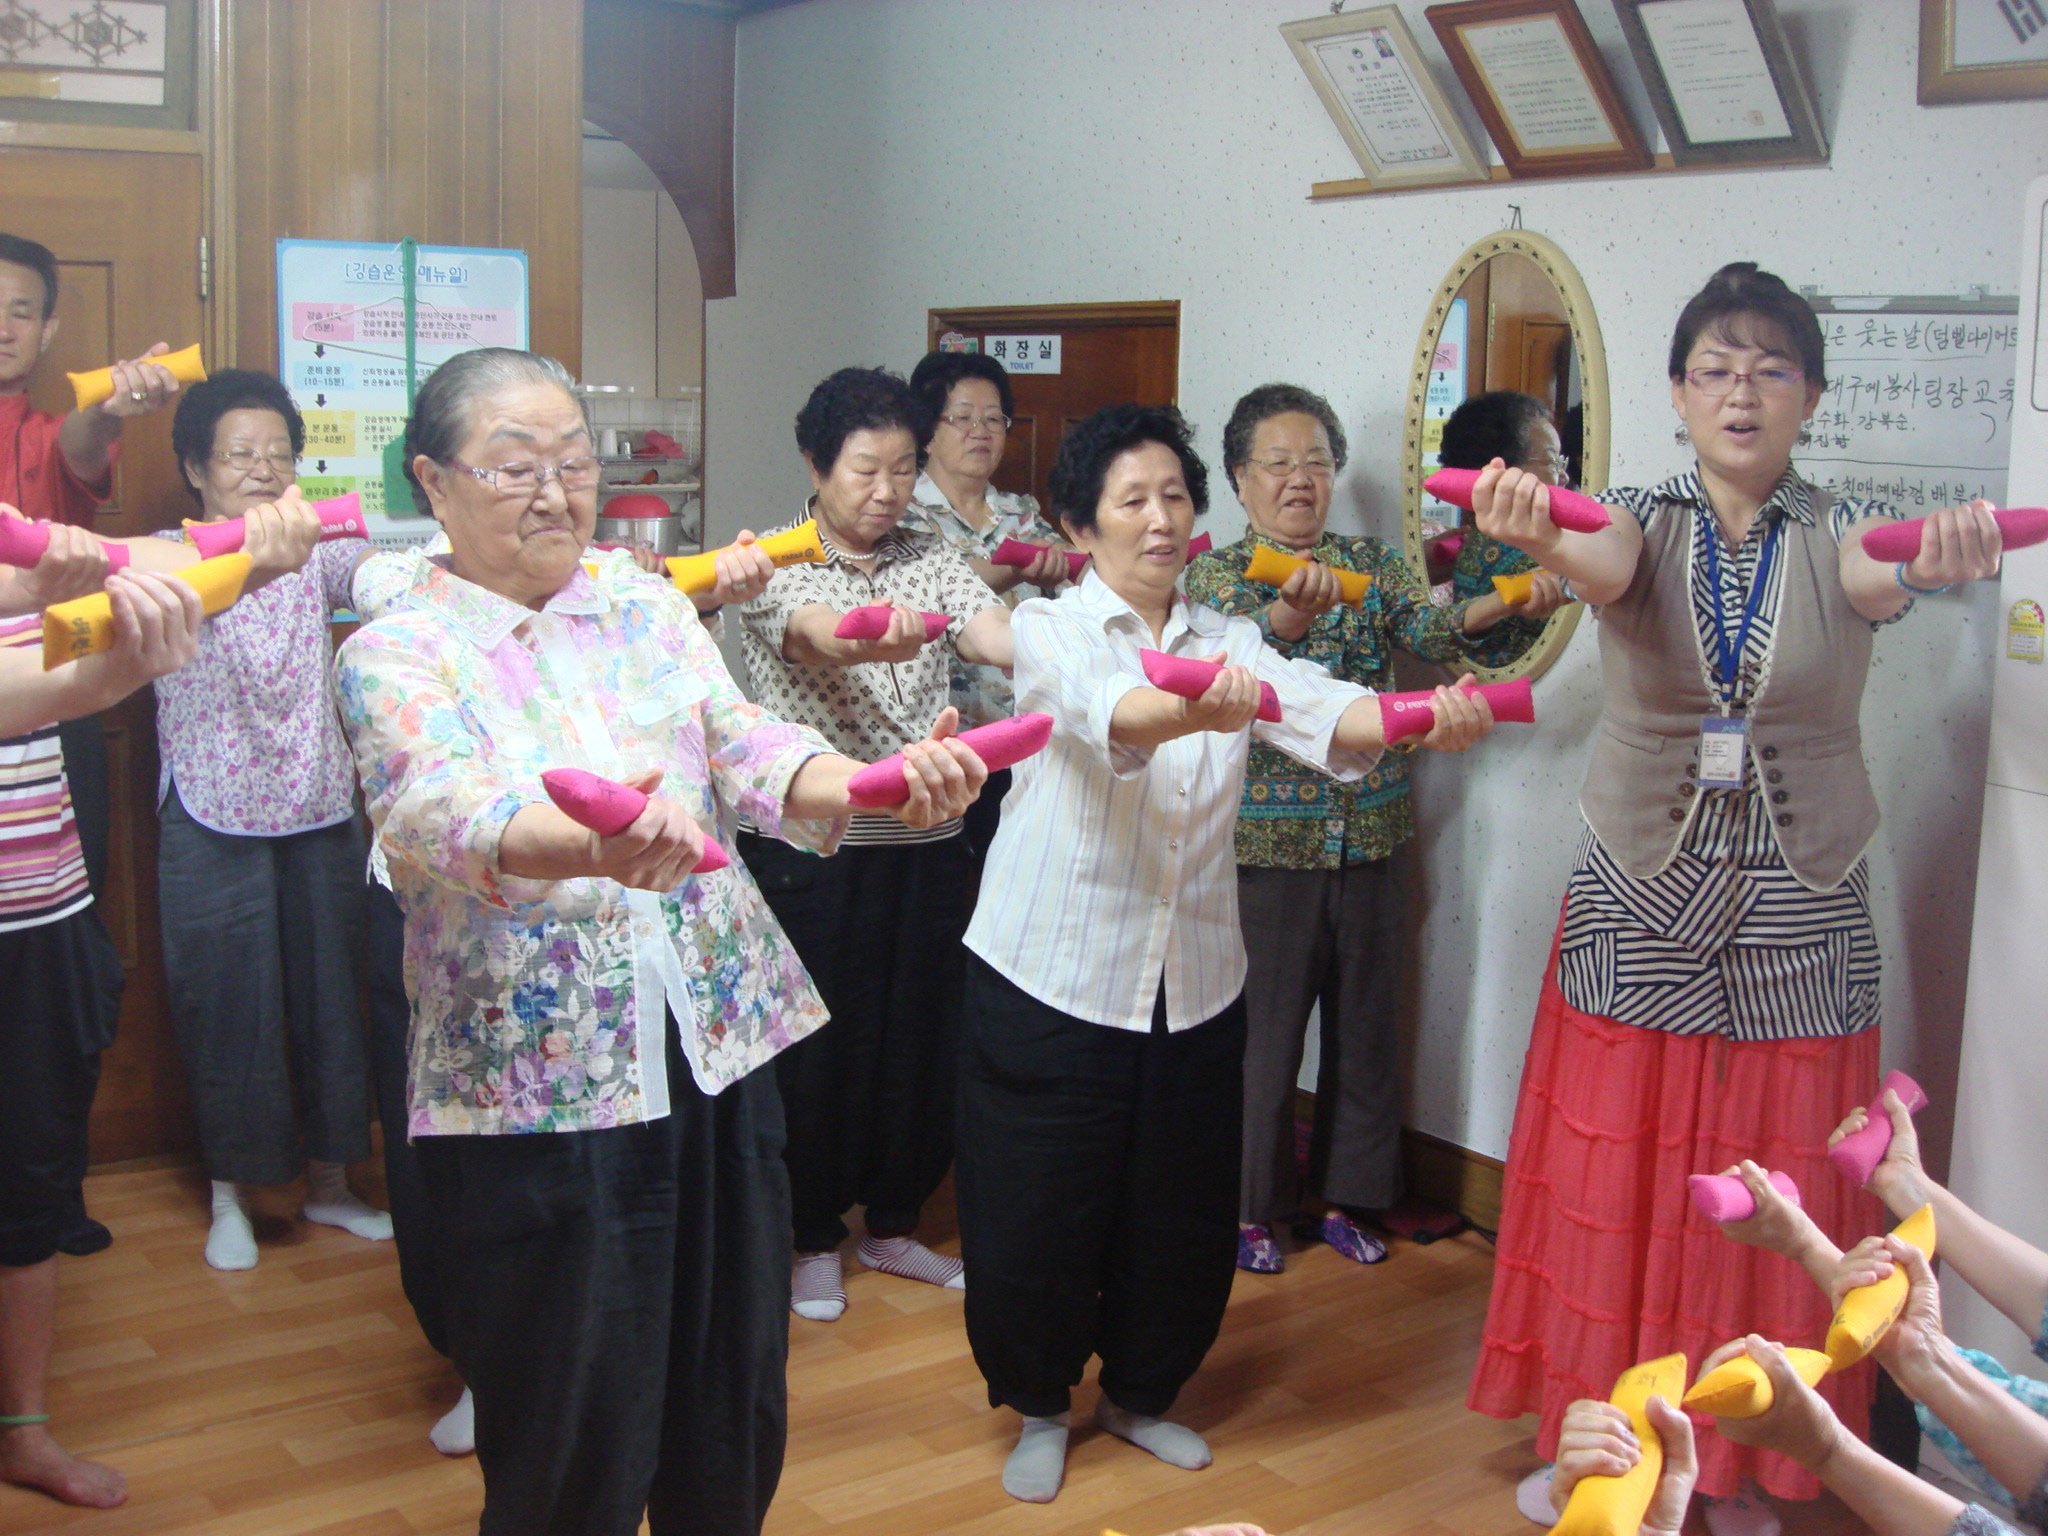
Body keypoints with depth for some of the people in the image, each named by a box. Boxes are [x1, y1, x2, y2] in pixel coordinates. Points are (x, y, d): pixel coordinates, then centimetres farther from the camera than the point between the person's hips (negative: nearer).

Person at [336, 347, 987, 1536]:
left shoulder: (646, 605, 8)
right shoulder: (398, 654, -6)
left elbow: (749, 750, -5)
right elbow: (443, 814, -25)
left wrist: (887, 783, -26)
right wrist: (592, 845, -47)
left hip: (720, 1050, 5)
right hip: (532, 1087, -4)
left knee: (735, 1409, 16)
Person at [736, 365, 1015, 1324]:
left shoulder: (933, 562, 6)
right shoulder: (772, 568, -5)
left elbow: (1002, 639, -12)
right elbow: (817, 632, -27)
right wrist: (873, 637, -51)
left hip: (927, 842, 4)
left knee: (923, 1037, 12)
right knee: (817, 1045, 6)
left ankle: (893, 1225, 31)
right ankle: (814, 1239, 25)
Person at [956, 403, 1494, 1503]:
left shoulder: (1229, 643, 6)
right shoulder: (1051, 631, -7)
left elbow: (1321, 711, -13)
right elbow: (1106, 713, -30)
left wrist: (1423, 718, -35)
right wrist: (1198, 709, -52)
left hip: (1193, 981, 4)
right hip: (1053, 973, -4)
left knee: (1180, 1209, 12)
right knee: (1039, 1212, 4)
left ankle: (1140, 1393, 36)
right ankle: (1041, 1407, 28)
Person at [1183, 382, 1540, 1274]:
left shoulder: (1371, 565, 8)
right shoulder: (1217, 572, -1)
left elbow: (1429, 633, -8)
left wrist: (1493, 606, -29)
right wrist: (1287, 614, -42)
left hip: (1367, 836, 4)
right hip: (1266, 839, -3)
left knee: (1366, 1024, 11)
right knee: (1262, 1027, 2)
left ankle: (1347, 1197, 27)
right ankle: (1252, 1206, 19)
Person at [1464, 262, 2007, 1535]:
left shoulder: (1842, 532, -1)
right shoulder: (1643, 519, -2)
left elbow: (1884, 576, -24)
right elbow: (1602, 568, -24)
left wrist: (1946, 559, -48)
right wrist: (1536, 537, -48)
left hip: (1799, 908, 0)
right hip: (1638, 899, 0)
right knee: (1610, 1182, 7)